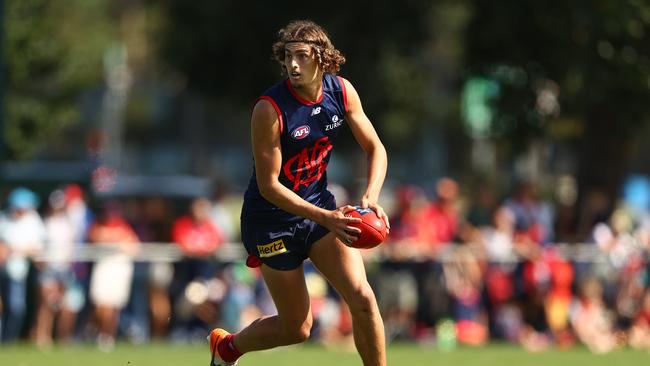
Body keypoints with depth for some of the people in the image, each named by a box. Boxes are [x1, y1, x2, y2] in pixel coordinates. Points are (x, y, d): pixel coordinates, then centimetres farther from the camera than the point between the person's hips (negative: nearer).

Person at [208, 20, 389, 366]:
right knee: (297, 328, 3)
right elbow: (269, 186, -22)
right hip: (272, 218, -5)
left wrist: (371, 197, -16)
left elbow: (375, 148, 3)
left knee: (362, 298, -14)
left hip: (319, 202, 5)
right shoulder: (269, 109, -24)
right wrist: (325, 218, -31)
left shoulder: (342, 91, -8)